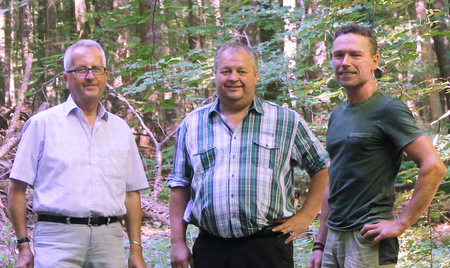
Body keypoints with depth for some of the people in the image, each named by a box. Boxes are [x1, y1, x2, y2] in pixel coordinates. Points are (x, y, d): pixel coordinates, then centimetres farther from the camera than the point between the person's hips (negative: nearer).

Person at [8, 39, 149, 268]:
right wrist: (24, 246, -2)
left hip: (109, 239, 3)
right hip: (58, 237, -3)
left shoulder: (121, 129, 16)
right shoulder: (43, 124, 5)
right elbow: (17, 189, 4)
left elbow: (131, 193, 17)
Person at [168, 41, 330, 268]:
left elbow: (322, 168, 12)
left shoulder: (287, 121, 6)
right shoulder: (192, 124, 11)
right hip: (210, 249, 2)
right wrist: (178, 242, 6)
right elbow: (180, 186, 12)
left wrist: (306, 216, 2)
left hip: (267, 248, -2)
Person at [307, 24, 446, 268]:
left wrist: (401, 223, -17)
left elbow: (433, 167, -19)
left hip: (369, 239, -7)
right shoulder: (337, 115, 14)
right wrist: (320, 244, 15)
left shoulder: (387, 109, -10)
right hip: (334, 237, 7)